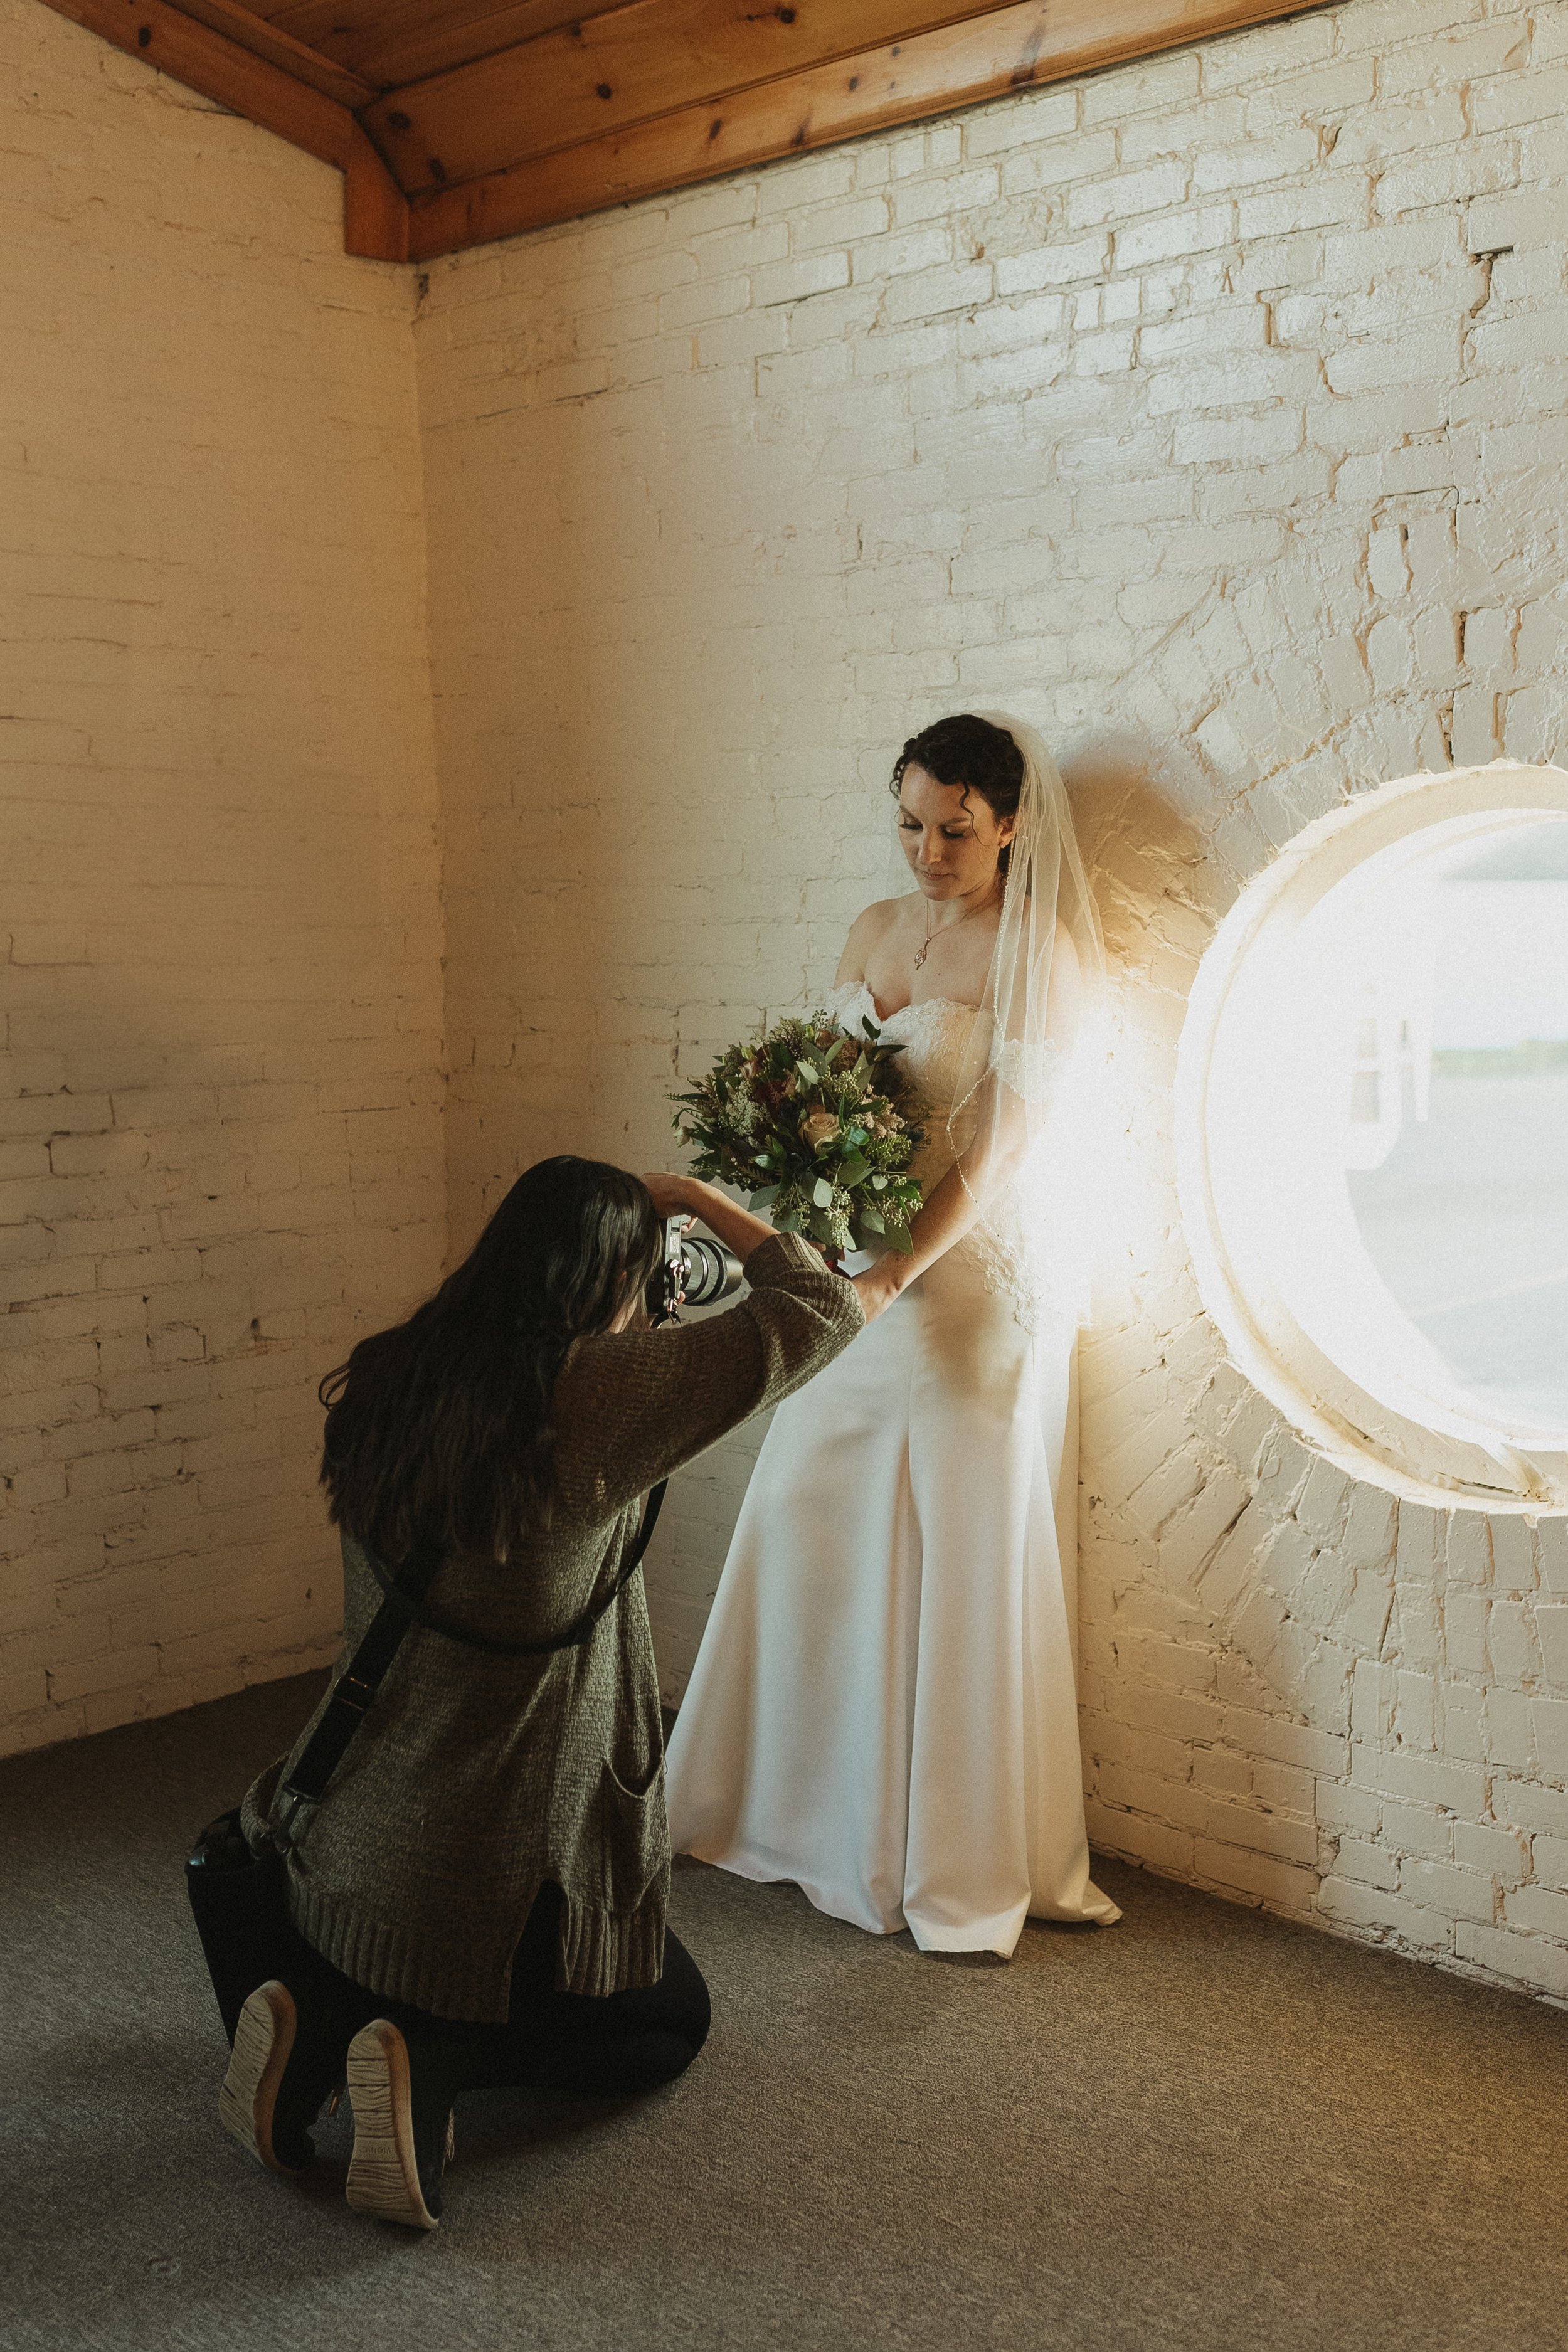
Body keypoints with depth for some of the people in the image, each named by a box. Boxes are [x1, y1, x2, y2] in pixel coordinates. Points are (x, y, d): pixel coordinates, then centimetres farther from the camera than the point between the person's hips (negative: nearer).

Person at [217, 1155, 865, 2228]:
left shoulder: (386, 1381, -7)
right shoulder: (598, 1394, -23)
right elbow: (826, 1309, -16)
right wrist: (696, 1200, -3)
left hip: (355, 1834, 6)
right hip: (514, 1850, -6)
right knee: (670, 2021, 22)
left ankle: (312, 2015, 6)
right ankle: (436, 2060, -4)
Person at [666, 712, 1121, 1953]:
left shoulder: (1039, 957, -10)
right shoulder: (878, 927, 10)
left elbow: (997, 1146, -17)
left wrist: (895, 1275, -26)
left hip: (977, 1275, -7)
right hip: (862, 1266, 7)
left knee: (959, 1554, 1)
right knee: (809, 1524, 12)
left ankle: (965, 1858, 17)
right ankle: (812, 1803, 32)